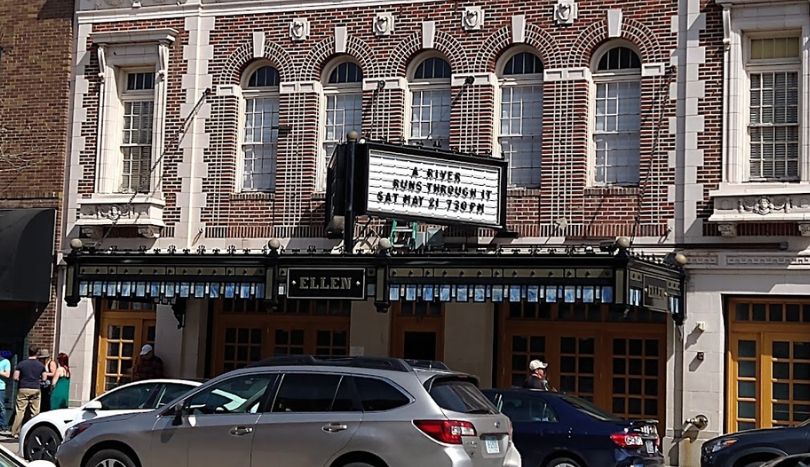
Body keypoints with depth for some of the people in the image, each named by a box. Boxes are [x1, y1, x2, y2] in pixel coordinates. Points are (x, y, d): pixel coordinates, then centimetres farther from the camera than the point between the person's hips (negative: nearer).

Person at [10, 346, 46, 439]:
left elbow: (15, 377, -4)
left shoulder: (21, 364, -2)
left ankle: (15, 432, -1)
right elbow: (44, 378, 3)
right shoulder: (41, 365, 2)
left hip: (23, 390, -1)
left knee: (20, 411, 2)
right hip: (36, 389, 1)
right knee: (35, 412, 5)